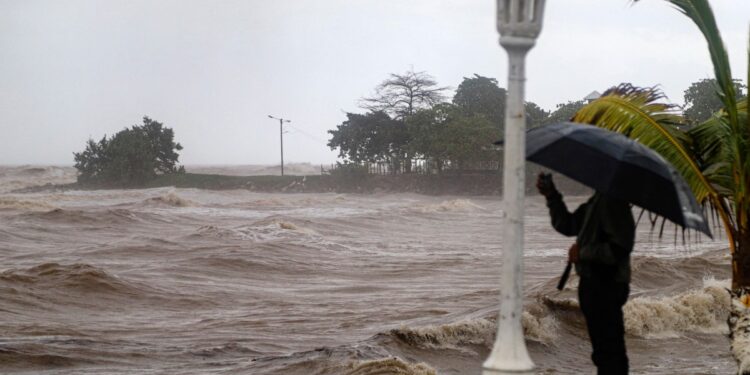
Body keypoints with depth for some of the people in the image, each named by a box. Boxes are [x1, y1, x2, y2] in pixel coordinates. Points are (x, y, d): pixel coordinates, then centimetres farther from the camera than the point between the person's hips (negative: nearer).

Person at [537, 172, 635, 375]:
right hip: (595, 283, 10)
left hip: (606, 286, -10)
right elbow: (566, 225, 23)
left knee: (606, 352, -9)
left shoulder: (614, 201, -17)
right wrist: (552, 196, 12)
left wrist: (582, 252, -17)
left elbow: (619, 249, -24)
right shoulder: (596, 200, 15)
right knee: (612, 352, 17)